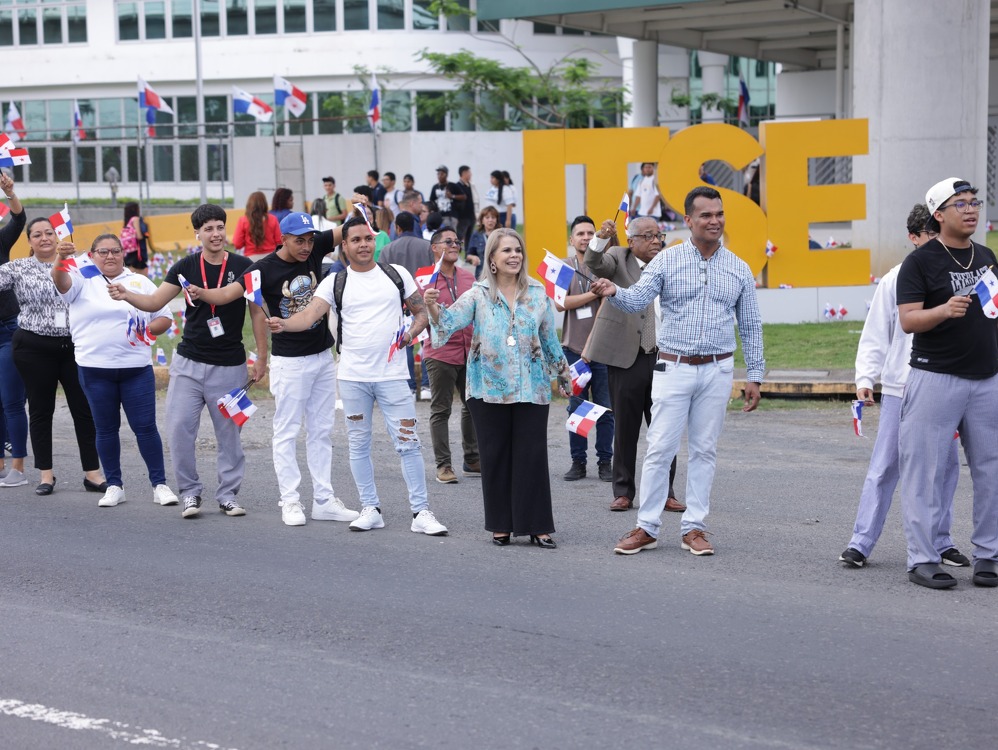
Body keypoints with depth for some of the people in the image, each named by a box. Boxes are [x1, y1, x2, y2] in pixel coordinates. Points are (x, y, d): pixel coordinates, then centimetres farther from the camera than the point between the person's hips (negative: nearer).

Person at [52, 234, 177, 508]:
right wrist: (62, 259, -35)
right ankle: (114, 486, 16)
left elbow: (165, 317, 13)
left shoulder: (140, 283, 11)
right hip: (95, 369, 0)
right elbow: (61, 281, -14)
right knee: (106, 429, 7)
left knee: (145, 427, -1)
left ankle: (160, 484, 5)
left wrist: (147, 330, -8)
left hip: (136, 369, 0)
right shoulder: (83, 280, 7)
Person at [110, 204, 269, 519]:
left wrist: (262, 357, -1)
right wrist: (128, 296, -20)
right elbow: (155, 302, 0)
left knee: (228, 433, 4)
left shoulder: (243, 267, -4)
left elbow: (257, 313, 1)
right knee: (180, 428, -4)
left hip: (229, 366, -2)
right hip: (188, 363, 2)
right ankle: (189, 491, 9)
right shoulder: (186, 267, 1)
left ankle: (228, 494, 16)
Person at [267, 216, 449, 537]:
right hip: (353, 376, 1)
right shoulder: (335, 282, 3)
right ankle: (370, 509, 19)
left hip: (392, 374, -1)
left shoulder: (396, 274, 6)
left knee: (407, 443, -4)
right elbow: (311, 314, -10)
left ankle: (421, 512, 2)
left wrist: (411, 333, -10)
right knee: (359, 444, 7)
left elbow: (421, 311, 11)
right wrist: (285, 324, -30)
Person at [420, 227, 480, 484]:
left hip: (469, 352, 5)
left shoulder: (468, 277, 12)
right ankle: (443, 465, 2)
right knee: (440, 410, 0)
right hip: (440, 353, -5)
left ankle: (472, 460, 24)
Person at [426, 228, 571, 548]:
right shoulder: (478, 295, 1)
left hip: (531, 388, 1)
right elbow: (450, 321, -12)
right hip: (489, 388, -1)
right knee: (495, 456, 5)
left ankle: (537, 526, 4)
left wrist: (563, 374, 19)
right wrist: (432, 307, -32)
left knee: (533, 455, -3)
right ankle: (501, 525, 15)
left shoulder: (537, 293, 7)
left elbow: (550, 339, 15)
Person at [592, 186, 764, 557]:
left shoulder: (739, 269, 6)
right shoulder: (666, 261, 0)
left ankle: (695, 528, 13)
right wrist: (614, 292, -33)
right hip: (674, 368, -2)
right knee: (660, 449, -3)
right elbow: (638, 299, -11)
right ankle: (647, 528, 4)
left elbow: (751, 327, 10)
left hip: (717, 371, 2)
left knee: (704, 450, 6)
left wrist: (754, 376, 6)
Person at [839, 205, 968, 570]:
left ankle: (940, 542, 20)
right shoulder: (895, 280, -1)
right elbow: (875, 335, 1)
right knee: (884, 468, -2)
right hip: (900, 388, -3)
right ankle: (860, 542, 3)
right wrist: (865, 378, -8)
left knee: (945, 467, 8)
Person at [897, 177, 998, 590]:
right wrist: (945, 310, -29)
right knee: (927, 470, -4)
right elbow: (908, 320, -14)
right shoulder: (920, 261, -5)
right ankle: (923, 559, 2)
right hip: (936, 379, -6)